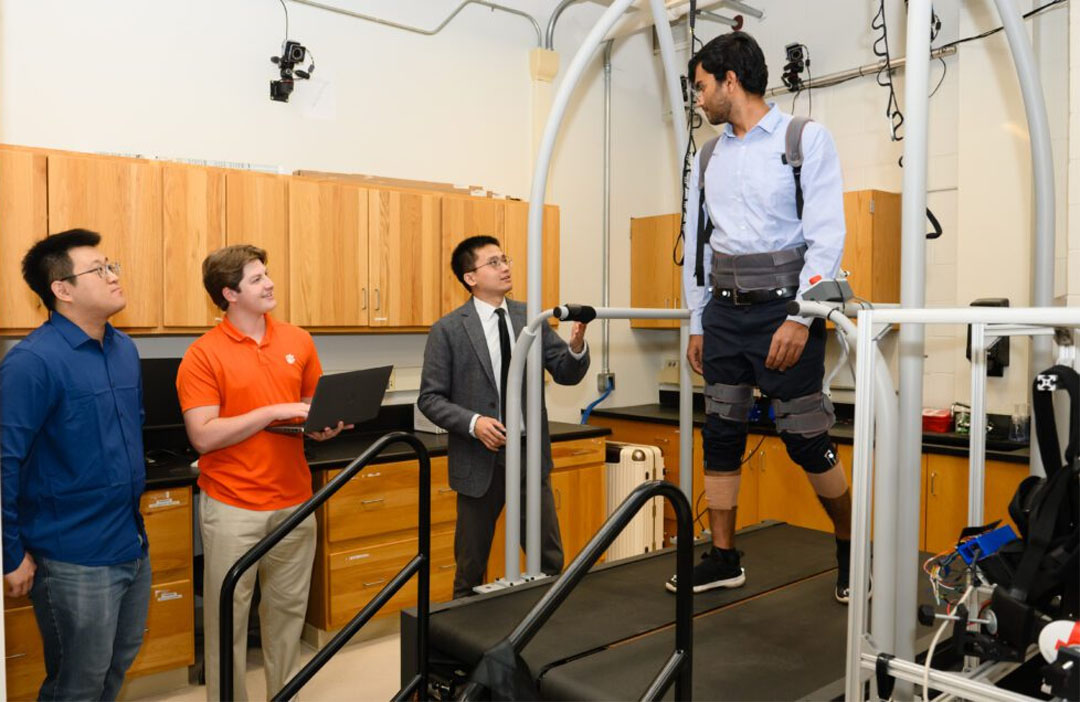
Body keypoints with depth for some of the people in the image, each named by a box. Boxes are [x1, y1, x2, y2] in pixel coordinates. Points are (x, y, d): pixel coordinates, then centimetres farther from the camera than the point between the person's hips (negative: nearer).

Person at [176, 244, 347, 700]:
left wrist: (326, 425, -6)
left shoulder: (298, 341, 5)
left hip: (294, 502, 4)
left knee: (288, 609, 15)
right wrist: (274, 411, -19)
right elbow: (203, 436, -15)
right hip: (232, 507, -4)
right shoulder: (203, 355, -9)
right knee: (228, 614, 8)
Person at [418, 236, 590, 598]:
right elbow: (430, 398, -6)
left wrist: (577, 346, -18)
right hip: (480, 459, -2)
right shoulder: (448, 329, -6)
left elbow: (567, 374, 3)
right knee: (471, 564, 13)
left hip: (530, 454, 3)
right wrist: (473, 422, -21)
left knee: (550, 560, 10)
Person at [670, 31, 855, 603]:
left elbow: (827, 236, -9)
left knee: (807, 441, 0)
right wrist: (696, 323, 13)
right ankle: (723, 558, 18)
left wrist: (801, 318, -18)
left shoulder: (806, 139, -2)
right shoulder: (708, 156, 14)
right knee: (720, 437, 6)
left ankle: (851, 548, 23)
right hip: (724, 311, 6)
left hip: (785, 308, -5)